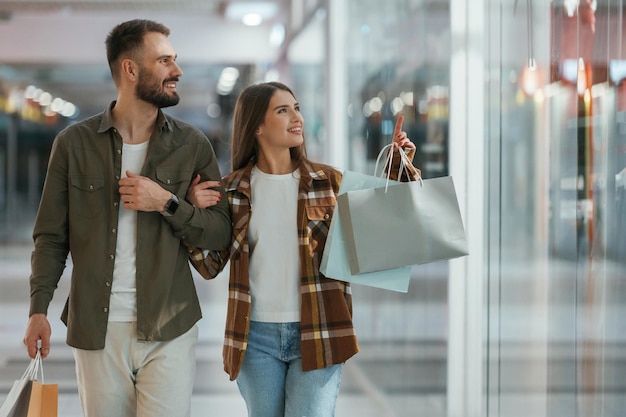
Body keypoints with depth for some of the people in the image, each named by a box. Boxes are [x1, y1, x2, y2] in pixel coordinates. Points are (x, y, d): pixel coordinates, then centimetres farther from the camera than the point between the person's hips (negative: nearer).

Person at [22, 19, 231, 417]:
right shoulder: (74, 143, 2)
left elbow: (222, 233, 2)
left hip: (168, 329, 0)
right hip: (96, 329, 0)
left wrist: (166, 203, -13)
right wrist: (39, 309, -7)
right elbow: (51, 237, 4)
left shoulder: (192, 144, 3)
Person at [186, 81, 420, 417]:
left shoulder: (329, 182, 3)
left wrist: (400, 169, -5)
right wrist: (193, 211, -10)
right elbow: (210, 267, 3)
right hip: (257, 337, 1)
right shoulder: (232, 190, 3)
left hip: (318, 335, -1)